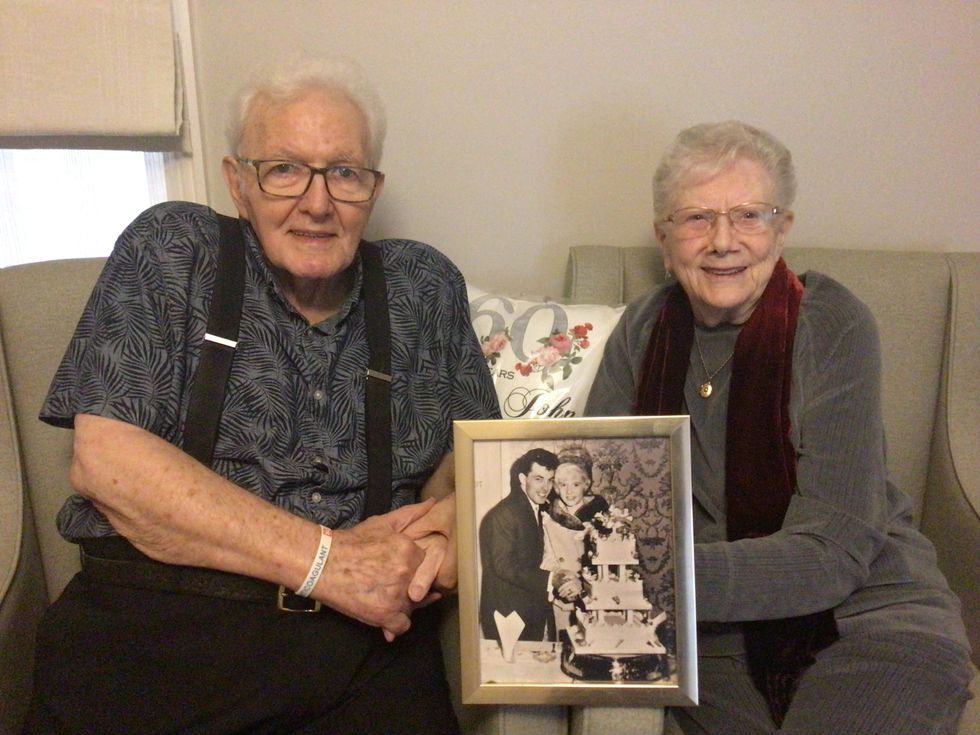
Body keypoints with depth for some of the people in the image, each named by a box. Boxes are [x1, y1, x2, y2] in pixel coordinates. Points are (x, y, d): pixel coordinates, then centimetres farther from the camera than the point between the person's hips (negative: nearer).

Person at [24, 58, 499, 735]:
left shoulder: (426, 285, 12)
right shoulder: (170, 251, 3)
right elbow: (104, 457, -8)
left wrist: (453, 510, -9)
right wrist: (325, 558, -13)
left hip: (366, 637, 2)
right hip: (155, 624, -1)